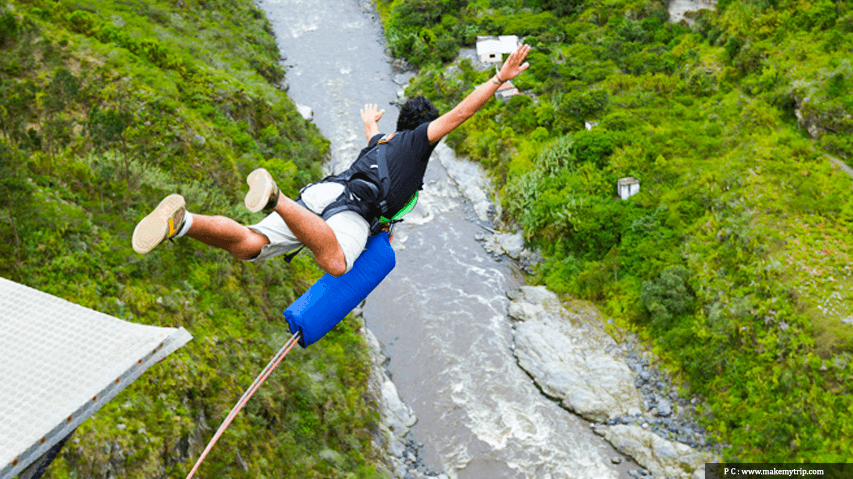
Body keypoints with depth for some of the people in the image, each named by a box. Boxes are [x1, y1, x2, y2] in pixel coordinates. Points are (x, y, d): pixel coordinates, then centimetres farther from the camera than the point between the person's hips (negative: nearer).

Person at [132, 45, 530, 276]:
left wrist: (370, 121, 92)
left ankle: (182, 221, -30)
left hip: (320, 191, 7)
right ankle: (274, 199, -49)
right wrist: (501, 78, 21)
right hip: (354, 206, -7)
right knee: (336, 264, -37)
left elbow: (372, 132, 68)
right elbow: (460, 113, 14)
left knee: (248, 246, -7)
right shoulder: (419, 138, 23)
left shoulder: (380, 142, 42)